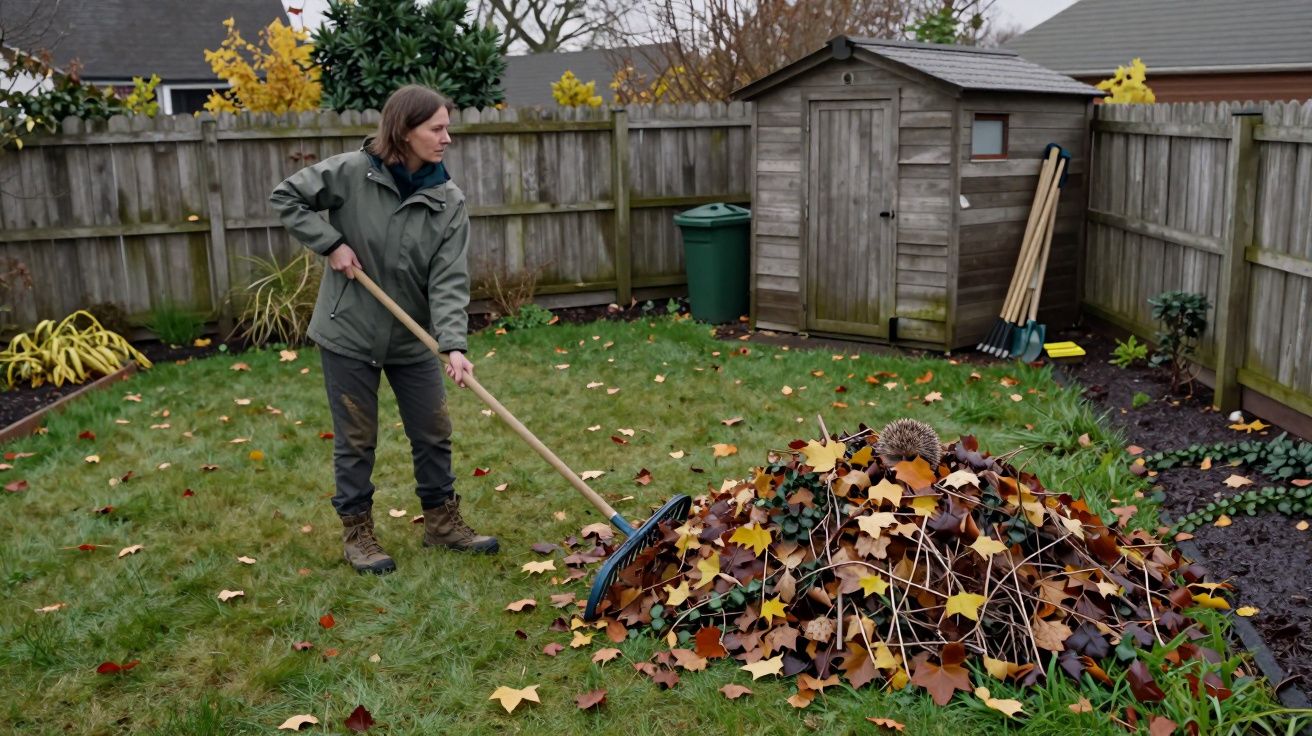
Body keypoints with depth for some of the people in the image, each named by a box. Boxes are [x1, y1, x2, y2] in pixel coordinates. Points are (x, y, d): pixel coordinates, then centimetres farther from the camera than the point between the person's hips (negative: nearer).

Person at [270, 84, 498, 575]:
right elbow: (286, 197, -5)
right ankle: (356, 532, 23)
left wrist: (454, 345, -28)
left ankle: (442, 522, 29)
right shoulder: (351, 172, -15)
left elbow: (449, 280, -15)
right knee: (356, 438, 7)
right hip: (348, 332, -3)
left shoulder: (449, 202, -9)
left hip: (412, 337, 3)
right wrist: (330, 243, -16)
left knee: (433, 431, 11)